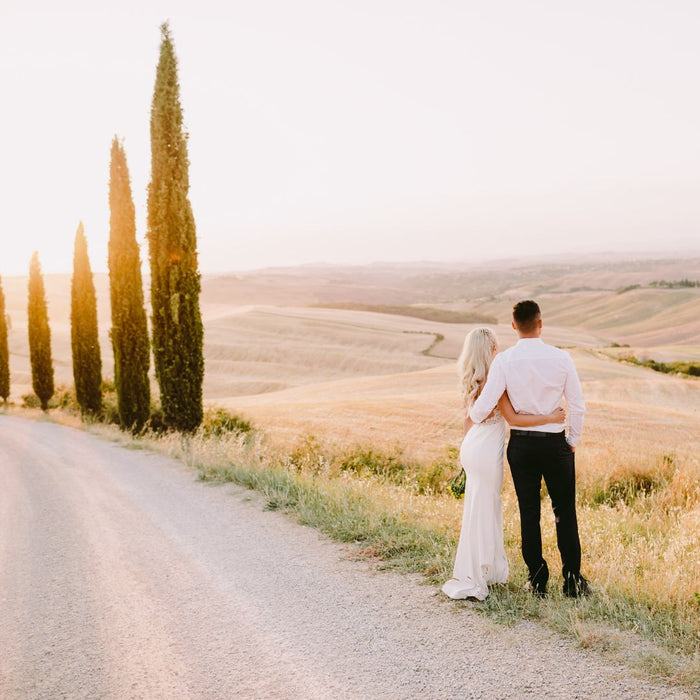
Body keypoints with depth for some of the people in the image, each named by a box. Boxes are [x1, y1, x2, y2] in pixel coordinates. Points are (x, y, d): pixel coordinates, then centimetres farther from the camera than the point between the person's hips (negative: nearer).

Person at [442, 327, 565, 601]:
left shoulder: (471, 380, 8)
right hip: (487, 451, -9)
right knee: (481, 512, 0)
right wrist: (550, 417, -15)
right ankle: (470, 579, 7)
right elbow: (512, 418, -19)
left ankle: (490, 569, 31)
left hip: (472, 446, 9)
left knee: (488, 508, 19)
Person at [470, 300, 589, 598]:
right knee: (565, 512, 11)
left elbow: (485, 405, -13)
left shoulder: (503, 361, -10)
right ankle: (572, 580, 15)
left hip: (520, 444, 1)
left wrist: (471, 417, 10)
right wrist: (573, 441, 9)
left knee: (529, 514, 10)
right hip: (555, 444, 0)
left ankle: (537, 582, 17)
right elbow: (578, 405, -4)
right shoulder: (561, 358, -8)